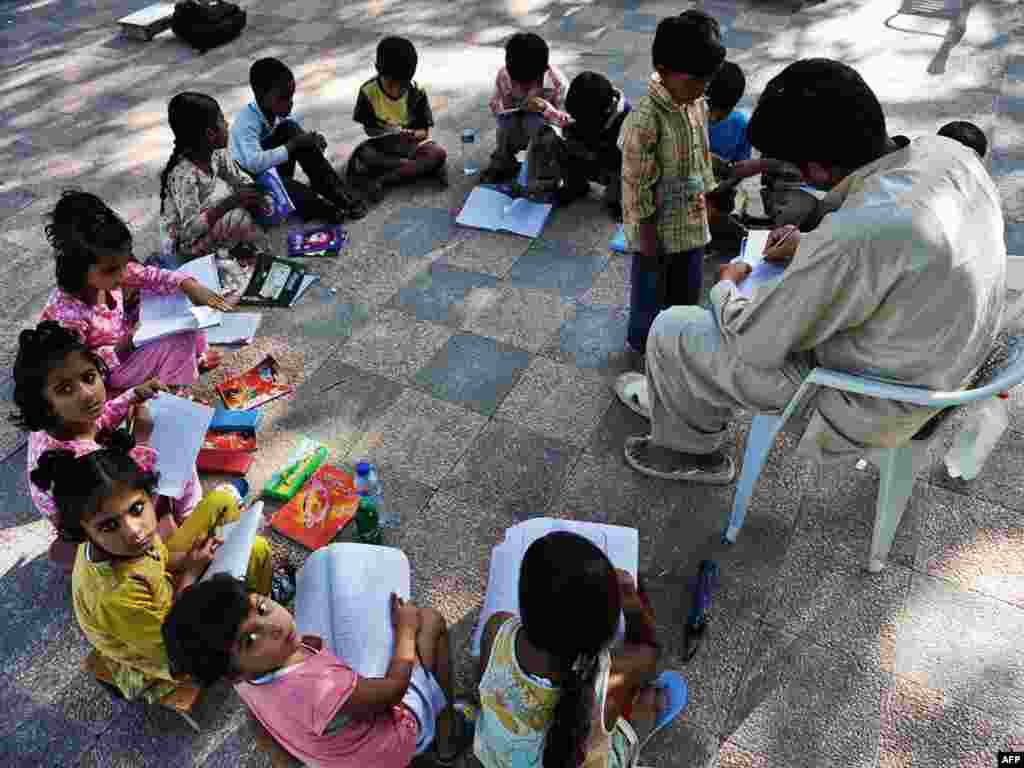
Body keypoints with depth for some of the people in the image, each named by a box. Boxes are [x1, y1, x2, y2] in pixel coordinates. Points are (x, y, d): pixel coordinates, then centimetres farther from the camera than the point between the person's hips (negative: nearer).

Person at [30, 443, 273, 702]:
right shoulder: (115, 598, -44)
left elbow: (161, 558, -2)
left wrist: (188, 558, -22)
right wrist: (190, 573, -21)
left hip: (166, 596, 7)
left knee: (224, 497, 3)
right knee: (256, 550, -19)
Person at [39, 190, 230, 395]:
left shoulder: (107, 272, -16)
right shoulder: (68, 313, -35)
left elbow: (150, 276, -9)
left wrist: (189, 285, -24)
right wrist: (118, 351, -32)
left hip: (127, 334, 8)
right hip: (113, 367, -8)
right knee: (181, 339, -21)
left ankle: (195, 355, 18)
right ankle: (175, 390, 4)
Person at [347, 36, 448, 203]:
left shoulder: (417, 92, -13)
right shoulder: (368, 91, -13)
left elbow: (424, 131, -7)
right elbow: (368, 128, -4)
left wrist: (410, 134, -30)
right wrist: (385, 132, -25)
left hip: (413, 144, 1)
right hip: (384, 146, 0)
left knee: (439, 153, -31)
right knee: (363, 155, -32)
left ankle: (381, 179, -27)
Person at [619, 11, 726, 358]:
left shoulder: (698, 104, -3)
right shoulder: (645, 119, -27)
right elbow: (636, 183, -22)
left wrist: (707, 196, 14)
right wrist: (647, 232, -17)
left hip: (692, 218, 7)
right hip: (657, 224, -7)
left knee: (689, 284, 22)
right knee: (651, 287, 14)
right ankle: (643, 340, 37)